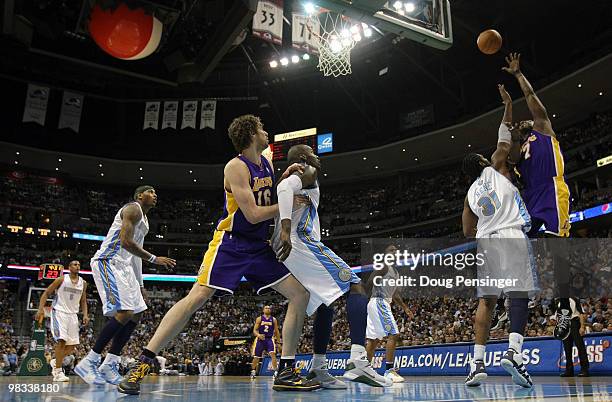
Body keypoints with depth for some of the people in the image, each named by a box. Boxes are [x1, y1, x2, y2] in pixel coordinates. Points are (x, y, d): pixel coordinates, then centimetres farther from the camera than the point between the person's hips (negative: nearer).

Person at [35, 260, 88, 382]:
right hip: (59, 312, -5)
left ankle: (55, 362, 29)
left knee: (72, 345, 3)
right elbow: (46, 293, -3)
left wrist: (85, 315, 1)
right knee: (62, 340, -20)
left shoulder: (83, 283, 7)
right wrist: (40, 309, -15)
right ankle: (58, 372, -12)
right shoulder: (61, 279, -6)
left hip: (73, 314, 5)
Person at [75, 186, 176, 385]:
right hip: (108, 262, -11)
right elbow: (126, 242, -21)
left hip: (122, 266, 11)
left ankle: (109, 365, 9)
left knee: (135, 316, 6)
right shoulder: (133, 208, -7)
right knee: (124, 313, -21)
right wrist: (155, 259, -18)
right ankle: (88, 363, -12)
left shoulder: (144, 220, 24)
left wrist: (140, 284, 23)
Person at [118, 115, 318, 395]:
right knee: (196, 297, -20)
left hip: (259, 246, 8)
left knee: (300, 294, -1)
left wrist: (284, 180, 8)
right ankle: (141, 365, -8)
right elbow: (253, 214, -21)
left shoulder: (267, 164, 11)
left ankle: (286, 373, 4)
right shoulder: (236, 167, -14)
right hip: (230, 242, -7)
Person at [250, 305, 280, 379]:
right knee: (256, 357, 8)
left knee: (273, 354, -22)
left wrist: (279, 342, 6)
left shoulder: (273, 320, 4)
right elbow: (254, 330, -3)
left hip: (269, 339, 0)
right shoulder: (259, 319, 0)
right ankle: (253, 371, 31)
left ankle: (275, 371, -19)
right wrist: (258, 335, -25)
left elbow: (276, 331, 9)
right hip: (260, 339, 0)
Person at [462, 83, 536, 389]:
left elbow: (468, 233, 19)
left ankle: (477, 363, -4)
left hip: (485, 241, 4)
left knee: (486, 300, 3)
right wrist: (508, 104, 27)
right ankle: (513, 352, -26)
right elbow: (504, 139, 20)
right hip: (511, 236, -4)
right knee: (519, 295, -7)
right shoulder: (496, 168, 12)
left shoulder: (470, 194, 21)